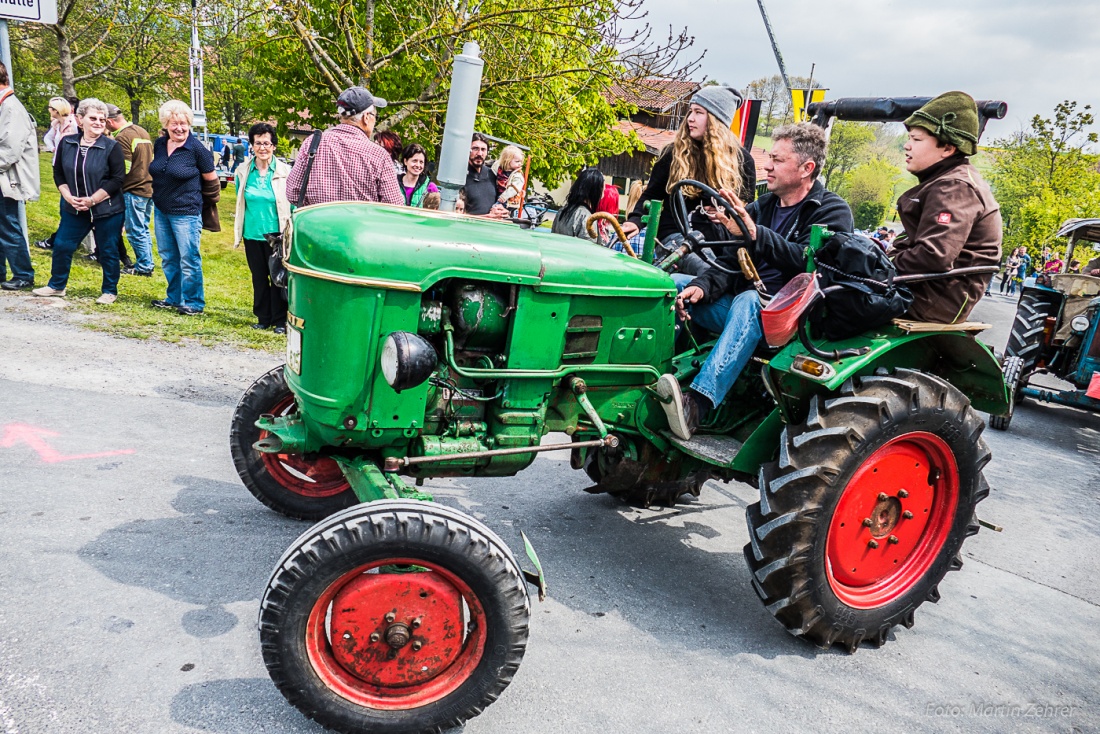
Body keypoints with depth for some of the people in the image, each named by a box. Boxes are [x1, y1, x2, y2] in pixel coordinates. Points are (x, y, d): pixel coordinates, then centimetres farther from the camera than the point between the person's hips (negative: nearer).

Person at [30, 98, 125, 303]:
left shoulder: (112, 147, -9)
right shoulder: (66, 143, 3)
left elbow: (117, 179, -13)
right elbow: (58, 173, 9)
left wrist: (92, 200, -16)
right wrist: (68, 196, -7)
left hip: (107, 210, -4)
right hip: (74, 208, 4)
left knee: (107, 252, 4)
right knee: (61, 245, 9)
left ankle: (110, 291, 19)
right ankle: (56, 285, 27)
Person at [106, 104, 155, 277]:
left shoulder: (122, 137, -15)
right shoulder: (142, 131, 12)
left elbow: (123, 169, -18)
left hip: (133, 190, -9)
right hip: (149, 188, 9)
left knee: (135, 231, 0)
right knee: (144, 230, 15)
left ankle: (143, 267, 4)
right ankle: (147, 264, 20)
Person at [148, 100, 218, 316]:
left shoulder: (197, 148, -13)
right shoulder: (159, 144, 5)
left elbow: (211, 179, -4)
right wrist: (160, 194, 20)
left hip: (186, 213, -7)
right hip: (161, 211, 7)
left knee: (189, 260, -2)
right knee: (168, 258, 15)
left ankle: (194, 302, 10)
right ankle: (174, 298, 28)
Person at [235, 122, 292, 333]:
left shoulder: (284, 171, -6)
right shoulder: (243, 171, 3)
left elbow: (292, 203, 0)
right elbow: (240, 202, 16)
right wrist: (239, 228, 17)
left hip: (275, 234, -3)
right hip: (252, 234, 4)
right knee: (258, 277, 11)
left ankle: (280, 320, 12)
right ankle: (263, 318, 23)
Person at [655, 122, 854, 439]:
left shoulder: (832, 211, -4)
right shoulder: (760, 207, 15)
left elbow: (807, 261, -24)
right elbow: (730, 263, 8)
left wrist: (753, 234, -37)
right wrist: (701, 286, -14)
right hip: (741, 307, 7)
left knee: (748, 300, -39)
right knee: (673, 283, -7)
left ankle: (697, 404, -54)